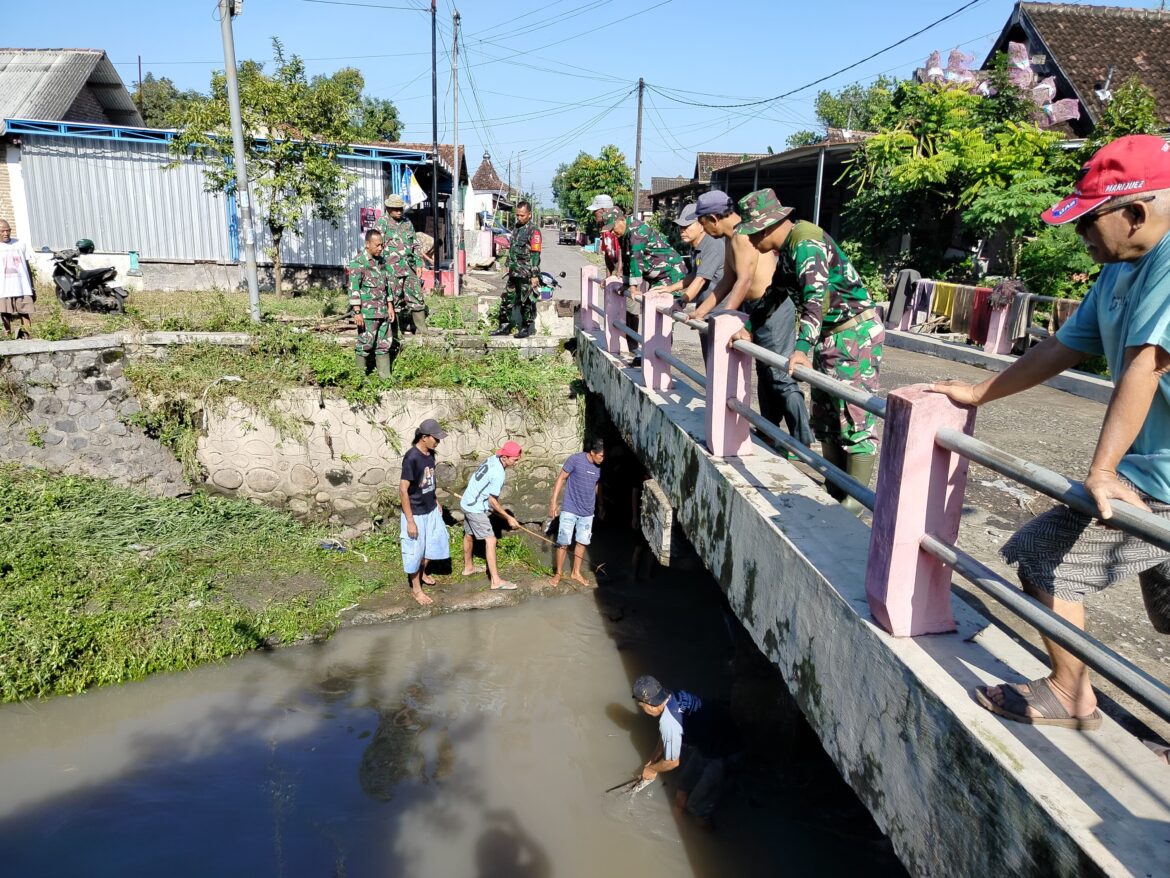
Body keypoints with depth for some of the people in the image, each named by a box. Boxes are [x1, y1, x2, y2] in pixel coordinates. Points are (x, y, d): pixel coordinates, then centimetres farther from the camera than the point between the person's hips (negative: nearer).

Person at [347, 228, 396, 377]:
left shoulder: (382, 261, 14)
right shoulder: (357, 263, -9)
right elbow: (354, 288, -13)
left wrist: (390, 307, 16)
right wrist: (357, 312, -18)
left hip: (382, 312, 7)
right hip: (367, 312, -7)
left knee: (385, 344, 7)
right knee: (365, 343, -1)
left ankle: (385, 375, 12)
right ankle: (360, 375, 12)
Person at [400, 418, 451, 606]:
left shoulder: (430, 454, -2)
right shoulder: (411, 457, -27)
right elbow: (403, 490, -24)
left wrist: (436, 501, 19)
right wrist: (410, 521, -22)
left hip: (430, 510, 8)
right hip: (416, 513, -8)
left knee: (435, 542, 22)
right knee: (415, 551, 8)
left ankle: (422, 573, 46)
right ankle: (416, 588, 26)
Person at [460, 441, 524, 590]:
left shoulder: (492, 459, 0)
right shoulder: (498, 474, -26)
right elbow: (492, 500, -19)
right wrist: (508, 518, -11)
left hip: (467, 503, 10)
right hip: (475, 508, -10)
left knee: (469, 535, 24)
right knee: (490, 540, -10)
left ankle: (468, 568, 43)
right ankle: (496, 580, -10)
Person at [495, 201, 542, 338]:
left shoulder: (533, 230, -12)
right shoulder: (517, 228, 13)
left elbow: (535, 254, -16)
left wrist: (535, 275, -19)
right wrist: (509, 266, 20)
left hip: (526, 274, -8)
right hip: (514, 273, 8)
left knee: (526, 302, 1)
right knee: (507, 299, 11)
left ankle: (527, 328, 12)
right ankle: (505, 326, 20)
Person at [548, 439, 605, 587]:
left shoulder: (600, 466, -2)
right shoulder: (576, 459, -17)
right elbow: (561, 478, -10)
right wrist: (554, 501, -12)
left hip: (587, 512, 5)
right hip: (570, 510, -5)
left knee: (582, 542, 12)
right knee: (563, 542, -1)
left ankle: (576, 573, 28)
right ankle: (558, 573, 15)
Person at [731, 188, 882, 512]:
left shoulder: (805, 241, -20)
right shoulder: (786, 249, 11)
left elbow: (815, 296, -34)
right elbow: (774, 294, 24)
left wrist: (802, 348, -42)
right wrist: (748, 328, 20)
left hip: (854, 333, -10)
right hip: (829, 336, 10)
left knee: (854, 417, -7)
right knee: (826, 416, 13)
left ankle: (856, 498, 0)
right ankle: (835, 489, 23)